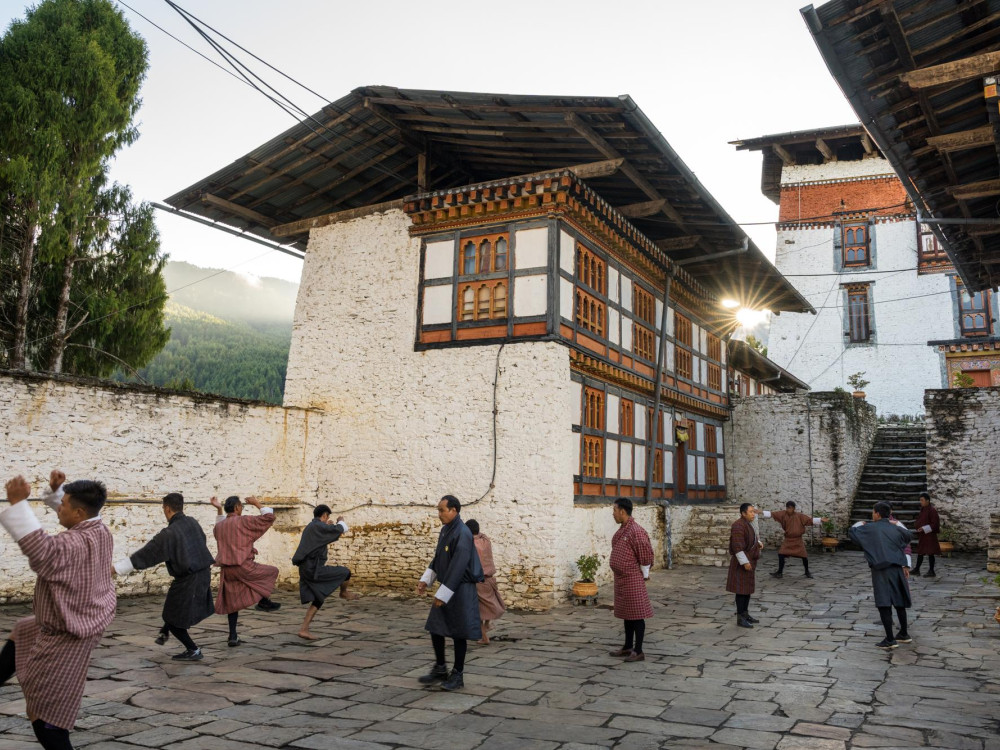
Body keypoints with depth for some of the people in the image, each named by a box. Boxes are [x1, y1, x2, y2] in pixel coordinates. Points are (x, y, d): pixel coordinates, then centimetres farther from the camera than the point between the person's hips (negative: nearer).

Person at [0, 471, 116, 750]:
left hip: (68, 636, -10)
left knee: (42, 714, 2)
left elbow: (41, 549, -50)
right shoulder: (99, 530, -3)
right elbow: (74, 513, 17)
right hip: (81, 621, 10)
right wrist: (56, 488, 3)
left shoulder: (77, 544, -33)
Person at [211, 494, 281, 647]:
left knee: (233, 603, 15)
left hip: (227, 570, 6)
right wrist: (257, 504, 7)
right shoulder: (244, 521, -8)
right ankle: (263, 600, 10)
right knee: (272, 571, 13)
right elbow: (269, 518, -4)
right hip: (244, 566, -6)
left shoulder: (219, 526, 11)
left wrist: (219, 510, 31)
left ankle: (233, 637, 14)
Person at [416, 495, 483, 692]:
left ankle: (458, 675, 16)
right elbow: (438, 558, 16)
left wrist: (443, 593, -23)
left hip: (460, 590, -8)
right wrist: (426, 579, 8)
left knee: (458, 633, 3)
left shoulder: (462, 534, -21)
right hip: (446, 588, 8)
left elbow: (458, 567, -24)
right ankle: (440, 669, 27)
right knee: (435, 628, 12)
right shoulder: (445, 530, 6)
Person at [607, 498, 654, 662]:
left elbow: (646, 555, -18)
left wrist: (644, 575, -8)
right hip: (622, 579, 10)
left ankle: (638, 652, 5)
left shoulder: (636, 531, -19)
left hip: (633, 580, -10)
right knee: (626, 613, 16)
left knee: (636, 615, -2)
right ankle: (628, 647, 26)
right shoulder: (622, 529, 11)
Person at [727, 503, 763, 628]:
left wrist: (758, 543, 5)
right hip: (742, 562, -10)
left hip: (749, 561, 10)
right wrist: (745, 562, -26)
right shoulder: (738, 525, -19)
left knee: (748, 588, 14)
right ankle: (740, 618, 0)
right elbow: (737, 546, -24)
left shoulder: (748, 524, 11)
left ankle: (745, 614, 24)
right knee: (742, 589, -5)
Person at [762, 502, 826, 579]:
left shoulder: (800, 516, -10)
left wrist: (821, 520, -26)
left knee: (804, 556, 0)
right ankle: (779, 572, 6)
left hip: (798, 540, -1)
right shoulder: (783, 514, -8)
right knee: (781, 554, -8)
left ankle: (807, 572, 25)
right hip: (788, 539, 1)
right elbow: (771, 514, -12)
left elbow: (810, 520, -13)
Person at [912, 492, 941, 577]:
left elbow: (935, 524, -18)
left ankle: (931, 571, 8)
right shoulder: (923, 509, 11)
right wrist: (918, 529, 12)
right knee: (920, 552, 14)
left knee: (930, 553, -1)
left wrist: (924, 528, -23)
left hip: (929, 535, -9)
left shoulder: (932, 510, -15)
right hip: (922, 535, 9)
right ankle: (916, 570, 21)